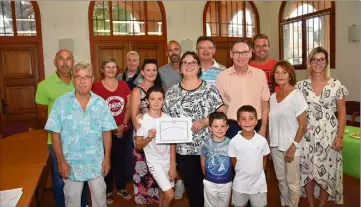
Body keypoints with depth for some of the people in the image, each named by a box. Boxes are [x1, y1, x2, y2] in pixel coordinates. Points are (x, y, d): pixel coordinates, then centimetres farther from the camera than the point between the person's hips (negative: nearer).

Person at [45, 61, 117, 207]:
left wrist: (107, 158, -2)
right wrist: (61, 161, -9)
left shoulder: (101, 103, -4)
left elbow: (107, 132, 0)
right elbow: (55, 133, -7)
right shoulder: (61, 103, -9)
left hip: (96, 162, 1)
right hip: (71, 163, -1)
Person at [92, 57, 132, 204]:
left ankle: (121, 188, 31)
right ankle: (107, 191, 25)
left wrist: (123, 124, -7)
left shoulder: (124, 85, 4)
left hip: (124, 130, 3)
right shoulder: (97, 87, -7)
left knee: (121, 159, 14)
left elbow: (129, 107, 5)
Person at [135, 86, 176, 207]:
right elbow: (138, 146, -6)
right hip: (154, 161, -3)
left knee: (164, 193, 12)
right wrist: (148, 138, -26)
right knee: (169, 194, -8)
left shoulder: (168, 118, -5)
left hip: (168, 160, 3)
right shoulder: (142, 120, -11)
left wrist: (173, 166, -4)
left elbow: (172, 144, -1)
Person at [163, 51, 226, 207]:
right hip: (183, 150, 2)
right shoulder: (171, 93, 4)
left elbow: (222, 113, -4)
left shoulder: (209, 88, -1)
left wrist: (204, 122, -17)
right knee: (192, 188, 14)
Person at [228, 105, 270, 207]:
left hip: (259, 183, 1)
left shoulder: (262, 140, -12)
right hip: (240, 184, 0)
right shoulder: (234, 141, -16)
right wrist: (242, 173, -1)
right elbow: (233, 162, -4)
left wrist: (257, 173, 1)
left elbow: (264, 159, 2)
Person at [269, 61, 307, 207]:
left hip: (291, 146, -5)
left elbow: (302, 125, -11)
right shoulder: (272, 97, 5)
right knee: (281, 179, 17)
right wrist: (269, 144, 9)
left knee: (292, 182, 6)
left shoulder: (296, 95, -10)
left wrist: (293, 146, -15)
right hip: (275, 145, 5)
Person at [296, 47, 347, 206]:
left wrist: (340, 136, -5)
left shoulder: (336, 85, -2)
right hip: (307, 135, 1)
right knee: (307, 170, 9)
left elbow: (342, 112, 0)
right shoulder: (301, 85, 1)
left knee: (327, 171, 7)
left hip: (328, 135, -1)